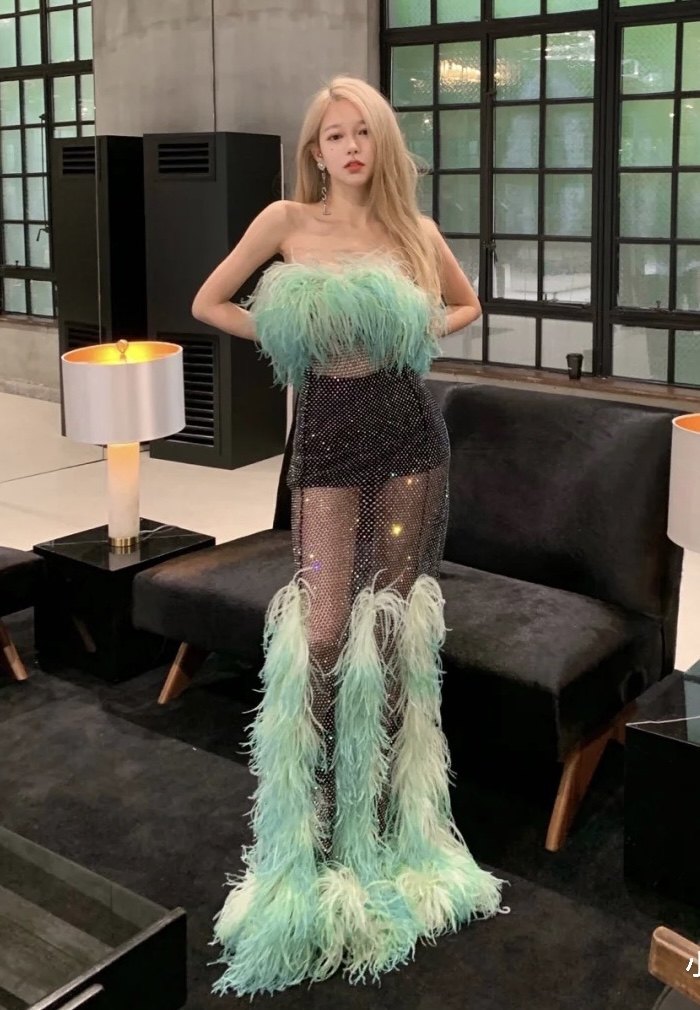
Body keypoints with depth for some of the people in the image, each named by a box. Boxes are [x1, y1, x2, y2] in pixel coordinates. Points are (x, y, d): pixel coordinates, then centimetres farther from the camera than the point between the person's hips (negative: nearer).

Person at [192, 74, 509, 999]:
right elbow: (209, 304, 9)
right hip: (328, 437, -1)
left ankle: (394, 826, 21)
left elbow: (466, 306, 22)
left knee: (396, 625, 5)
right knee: (323, 630, -5)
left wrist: (415, 334, 5)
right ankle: (316, 827, 12)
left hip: (409, 437, 1)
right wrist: (287, 337, 0)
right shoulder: (286, 221, 3)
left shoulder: (415, 231, 6)